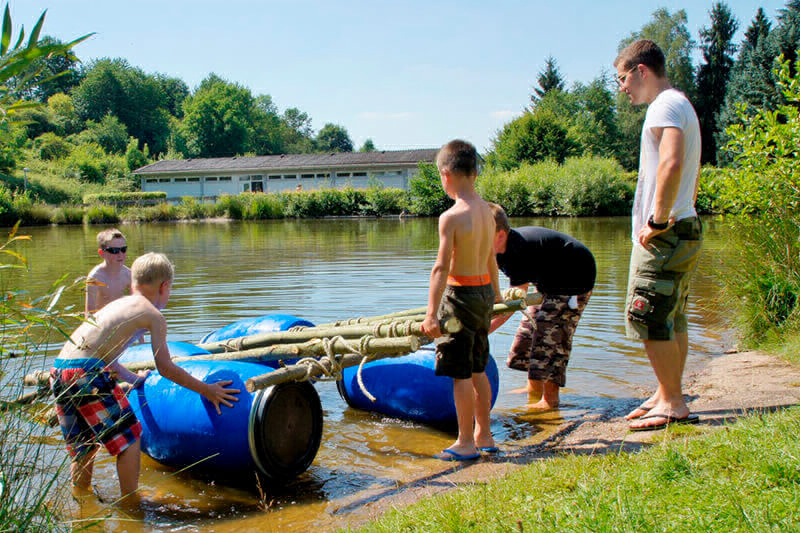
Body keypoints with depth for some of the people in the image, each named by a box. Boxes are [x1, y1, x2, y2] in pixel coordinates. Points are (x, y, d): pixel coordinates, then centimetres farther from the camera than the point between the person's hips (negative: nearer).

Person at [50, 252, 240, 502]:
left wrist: (134, 378, 51)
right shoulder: (153, 315, 3)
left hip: (58, 371, 8)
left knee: (82, 448, 23)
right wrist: (206, 390, 10)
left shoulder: (117, 304, 25)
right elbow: (165, 368, 2)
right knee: (128, 437, 8)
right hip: (87, 372, -8)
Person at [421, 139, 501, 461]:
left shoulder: (451, 217, -18)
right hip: (484, 291, 8)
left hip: (460, 294, -8)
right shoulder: (487, 210, 7)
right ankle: (483, 435, 27)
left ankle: (466, 443, 9)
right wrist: (495, 294, 33)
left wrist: (431, 313, -23)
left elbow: (441, 268, -23)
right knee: (477, 369, 18)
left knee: (460, 373, 1)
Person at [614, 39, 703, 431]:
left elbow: (672, 164, -29)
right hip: (684, 229, 11)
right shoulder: (682, 106, 21)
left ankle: (673, 404, 0)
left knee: (649, 318, -7)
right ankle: (668, 396, 23)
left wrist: (659, 220, -24)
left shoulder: (665, 106, -12)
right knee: (672, 320, 14)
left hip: (663, 234, -11)